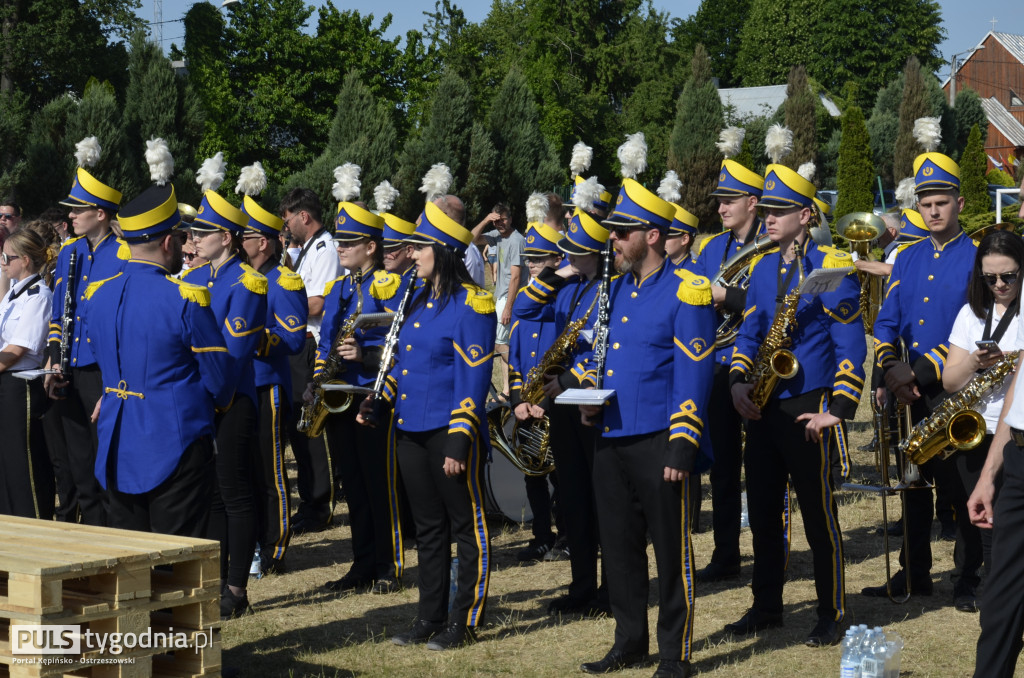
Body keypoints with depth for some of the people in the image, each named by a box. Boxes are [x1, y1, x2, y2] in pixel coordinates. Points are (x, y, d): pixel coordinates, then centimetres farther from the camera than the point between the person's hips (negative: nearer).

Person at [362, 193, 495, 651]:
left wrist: (459, 442, -19)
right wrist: (378, 399, 8)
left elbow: (472, 381, -16)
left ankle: (464, 621, 8)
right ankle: (430, 618, 22)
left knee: (468, 529, 2)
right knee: (428, 528, 14)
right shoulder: (419, 299, 12)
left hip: (449, 433, -9)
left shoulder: (470, 305, -13)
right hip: (411, 429, 9)